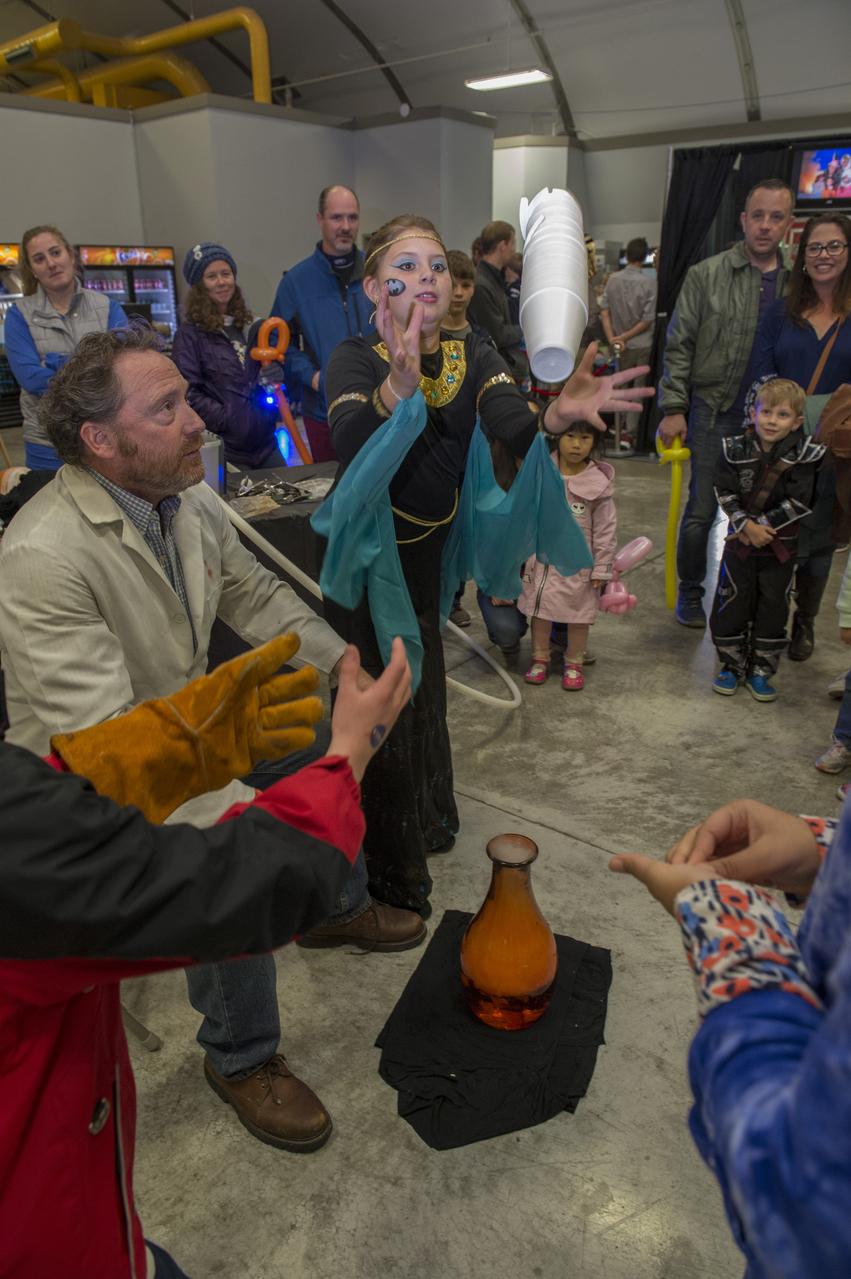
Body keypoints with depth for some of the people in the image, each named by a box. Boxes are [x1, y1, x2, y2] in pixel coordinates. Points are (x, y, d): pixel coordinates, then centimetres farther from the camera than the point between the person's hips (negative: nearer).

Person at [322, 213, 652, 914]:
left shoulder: (472, 357, -3)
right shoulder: (356, 360, -14)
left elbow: (514, 428, -22)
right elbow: (350, 446, -35)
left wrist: (559, 413, -45)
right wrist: (399, 386, -55)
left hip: (430, 559, 4)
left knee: (423, 696, 20)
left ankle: (428, 821, 46)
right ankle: (388, 877, 24)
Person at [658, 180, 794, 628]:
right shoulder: (707, 275, -2)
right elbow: (678, 346, -3)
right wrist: (673, 408, -9)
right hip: (714, 411, -3)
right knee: (702, 509, 2)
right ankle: (690, 591, 19)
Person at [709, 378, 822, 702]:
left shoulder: (804, 455, -12)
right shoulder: (735, 449, -8)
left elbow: (799, 503, -14)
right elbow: (725, 492, -8)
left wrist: (761, 524, -18)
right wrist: (746, 525, -19)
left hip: (781, 548, 0)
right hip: (740, 542, 1)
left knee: (773, 609, 8)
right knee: (731, 605, 5)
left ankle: (761, 672, 22)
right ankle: (732, 666, 22)